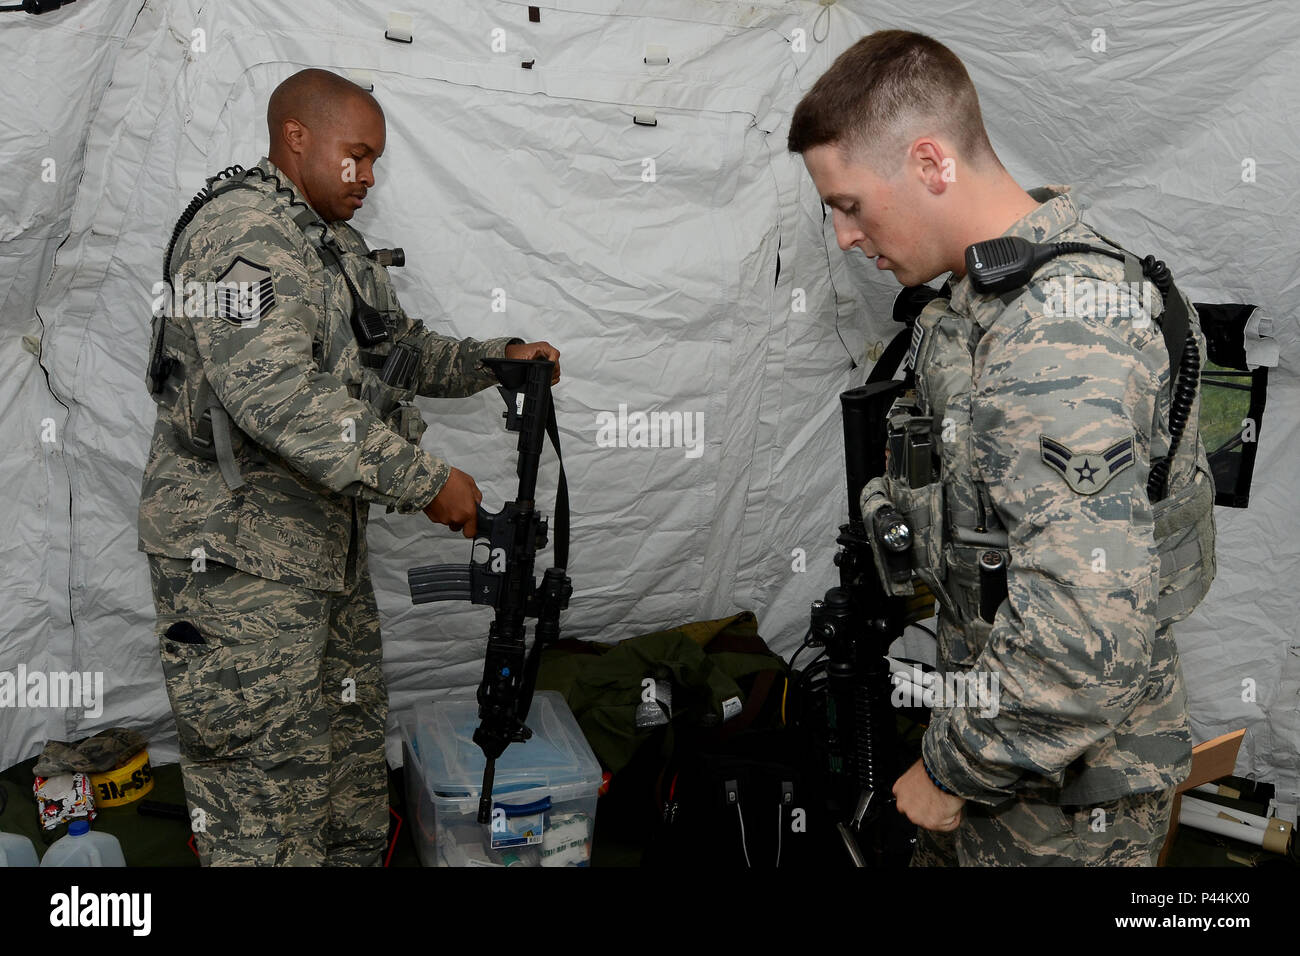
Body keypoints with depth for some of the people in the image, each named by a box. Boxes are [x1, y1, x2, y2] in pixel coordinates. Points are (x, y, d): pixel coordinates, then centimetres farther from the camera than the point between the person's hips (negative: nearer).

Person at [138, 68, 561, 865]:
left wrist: (496, 359, 10)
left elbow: (398, 352, 26)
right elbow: (276, 395, -30)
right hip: (241, 557, -10)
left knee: (353, 740, 19)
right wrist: (426, 480, -28)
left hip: (327, 542, 10)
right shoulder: (243, 234, -17)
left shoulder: (336, 244, 17)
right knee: (269, 787, -3)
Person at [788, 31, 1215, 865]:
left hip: (1068, 798, -8)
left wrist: (952, 772, -21)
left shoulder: (1065, 333, -29)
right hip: (1003, 743, 8)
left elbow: (1086, 641, -35)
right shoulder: (984, 301, 4)